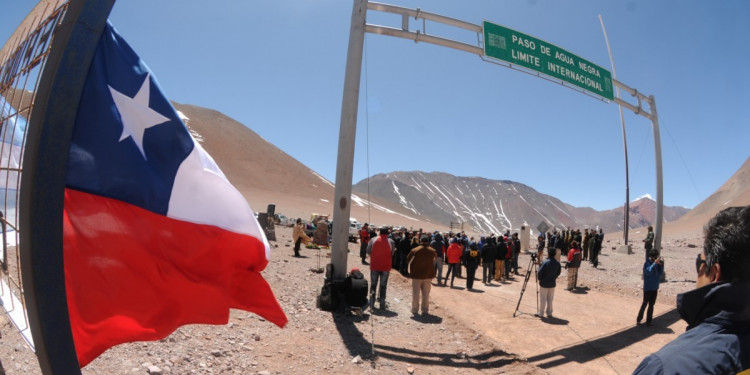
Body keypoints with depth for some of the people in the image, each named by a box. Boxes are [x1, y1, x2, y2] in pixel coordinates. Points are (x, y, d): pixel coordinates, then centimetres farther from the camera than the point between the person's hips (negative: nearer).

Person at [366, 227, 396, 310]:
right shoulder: (391, 242, -6)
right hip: (386, 267, -1)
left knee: (373, 285, 12)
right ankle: (382, 304, 8)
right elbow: (392, 253, -3)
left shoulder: (373, 240, -4)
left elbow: (368, 251, -1)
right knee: (383, 286, 8)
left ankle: (371, 303, 13)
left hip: (374, 266, 1)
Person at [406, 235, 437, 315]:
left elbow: (408, 260, -2)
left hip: (416, 275, -2)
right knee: (426, 294, 11)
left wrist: (411, 271, 10)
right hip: (428, 275, 2)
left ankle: (415, 310, 13)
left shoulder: (414, 250, -8)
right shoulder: (432, 251, -2)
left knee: (415, 294, 9)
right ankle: (425, 310, 14)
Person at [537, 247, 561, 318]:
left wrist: (540, 279, 1)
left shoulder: (545, 262, -20)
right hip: (552, 283, 5)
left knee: (543, 299, 5)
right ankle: (549, 313, 20)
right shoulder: (557, 263, -3)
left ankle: (541, 313, 11)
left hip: (544, 283, -5)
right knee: (550, 299, 14)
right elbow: (558, 273, 7)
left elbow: (539, 272, -17)